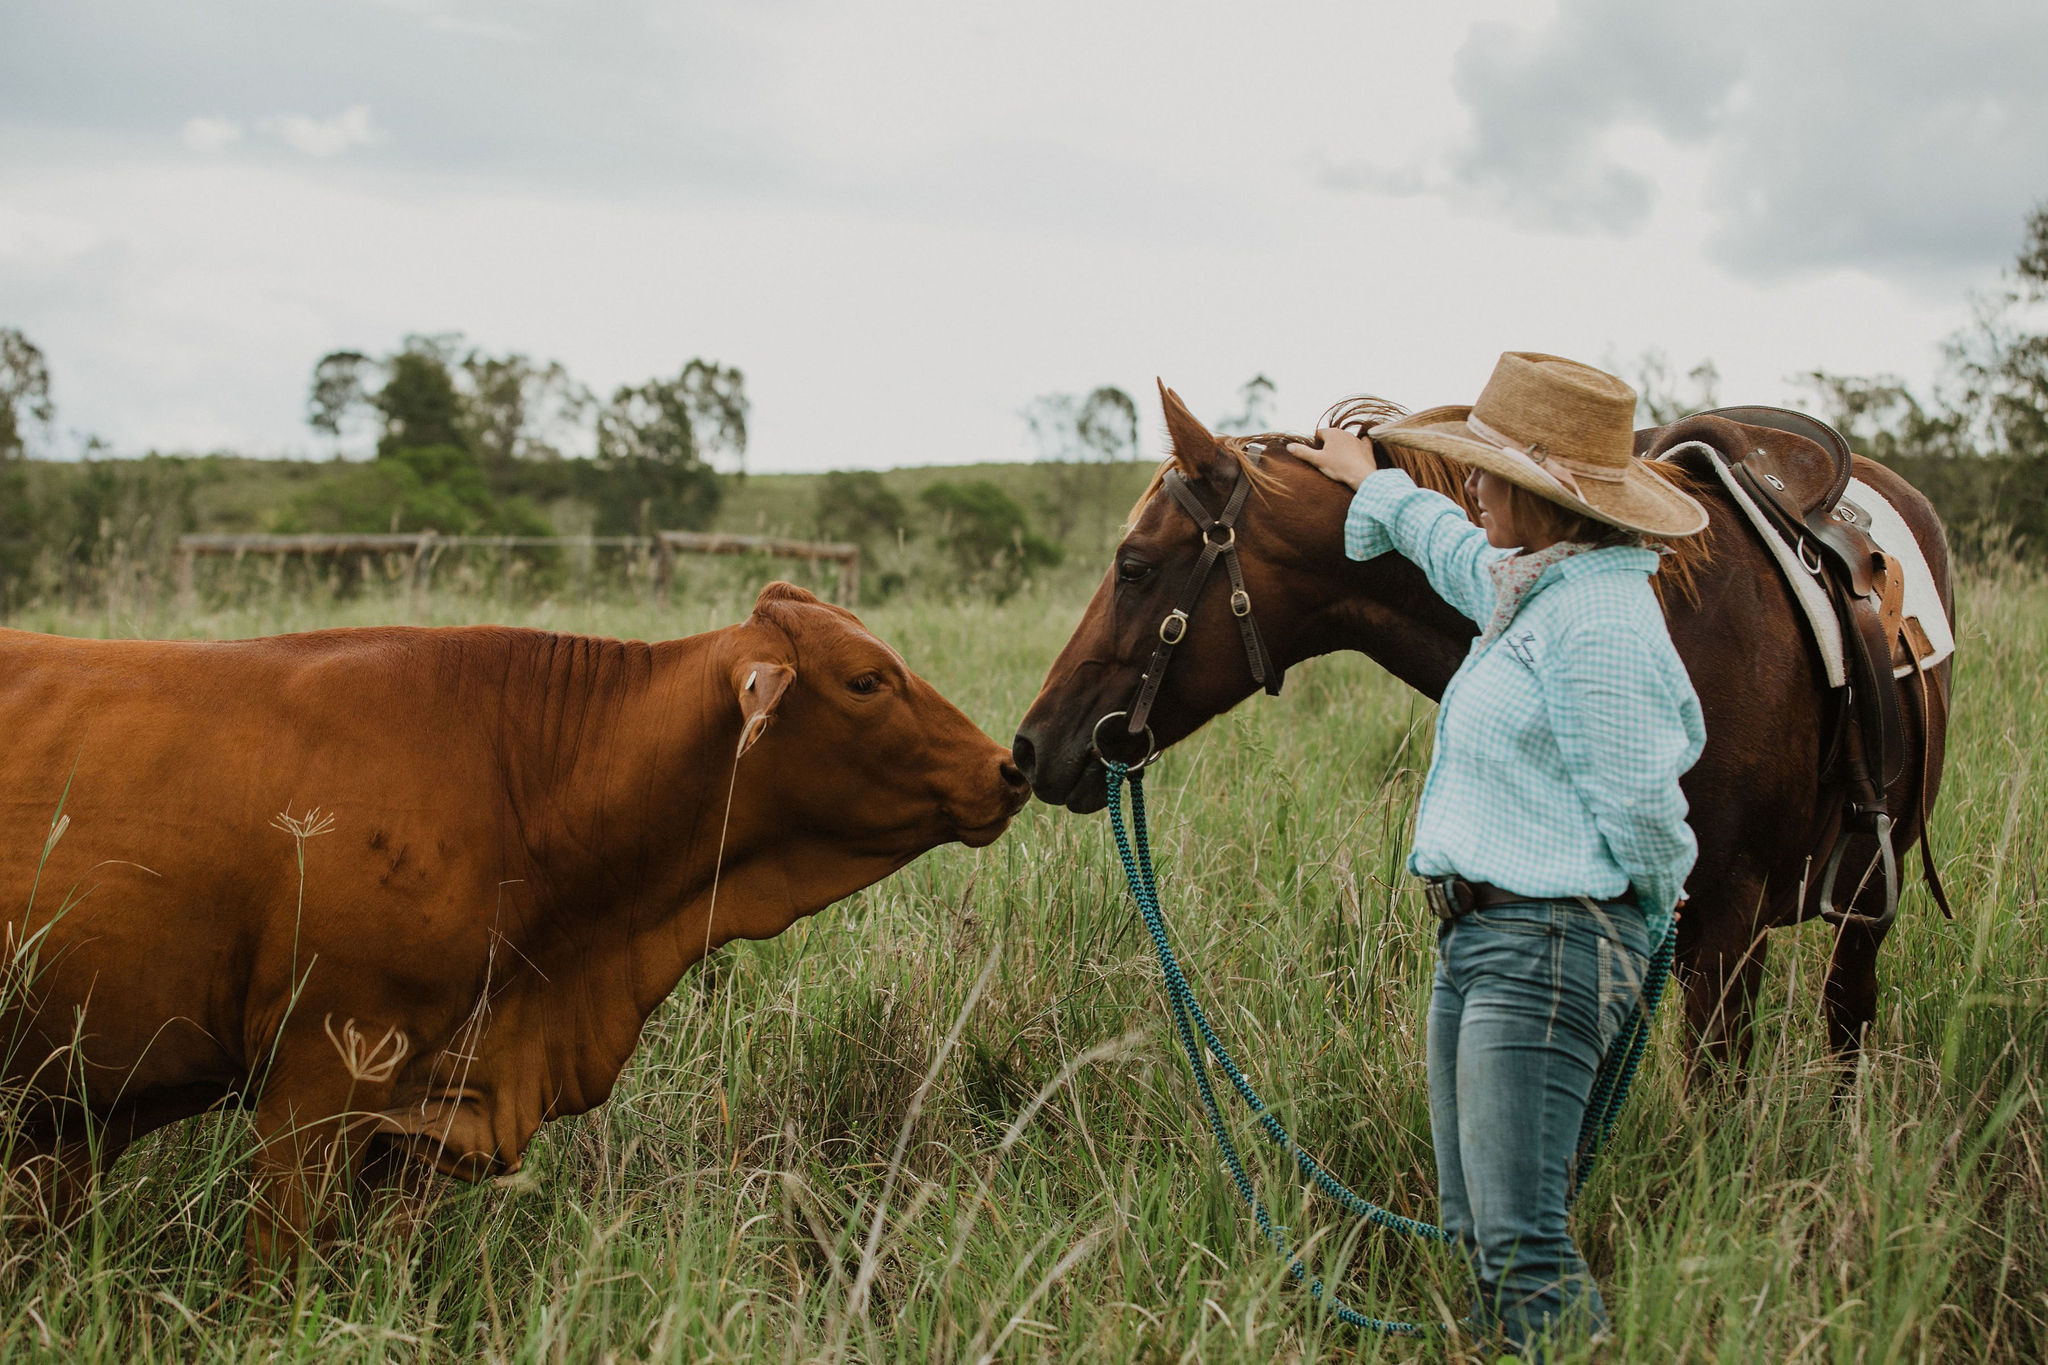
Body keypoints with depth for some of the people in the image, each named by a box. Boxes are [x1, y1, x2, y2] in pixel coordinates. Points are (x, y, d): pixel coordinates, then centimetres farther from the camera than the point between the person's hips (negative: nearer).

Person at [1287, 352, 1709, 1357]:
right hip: (1476, 934, 10)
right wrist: (1371, 489, 51)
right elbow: (1455, 548, 36)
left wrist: (1652, 913, 0)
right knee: (1472, 1233, 13)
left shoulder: (1596, 621, -19)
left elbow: (1638, 804, -17)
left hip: (1548, 948, -10)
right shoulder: (1529, 585, 12)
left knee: (1521, 1247, -12)